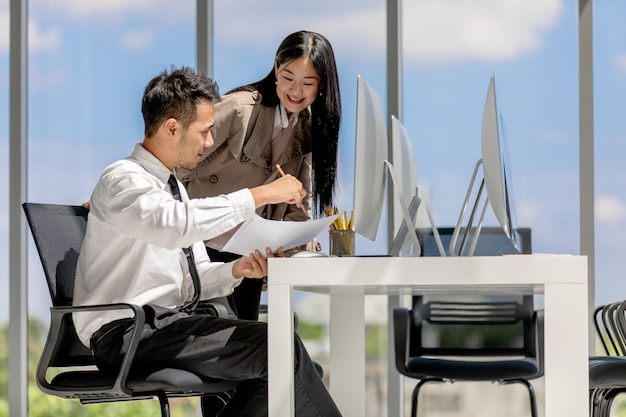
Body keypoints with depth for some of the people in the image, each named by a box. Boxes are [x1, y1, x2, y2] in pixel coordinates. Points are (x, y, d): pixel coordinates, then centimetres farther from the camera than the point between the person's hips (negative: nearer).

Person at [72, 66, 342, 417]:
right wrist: (261, 195, -26)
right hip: (126, 332, -9)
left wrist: (236, 270, -3)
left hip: (165, 322, 9)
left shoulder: (172, 186, 19)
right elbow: (177, 224, -33)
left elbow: (195, 281, 18)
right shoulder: (123, 180, -10)